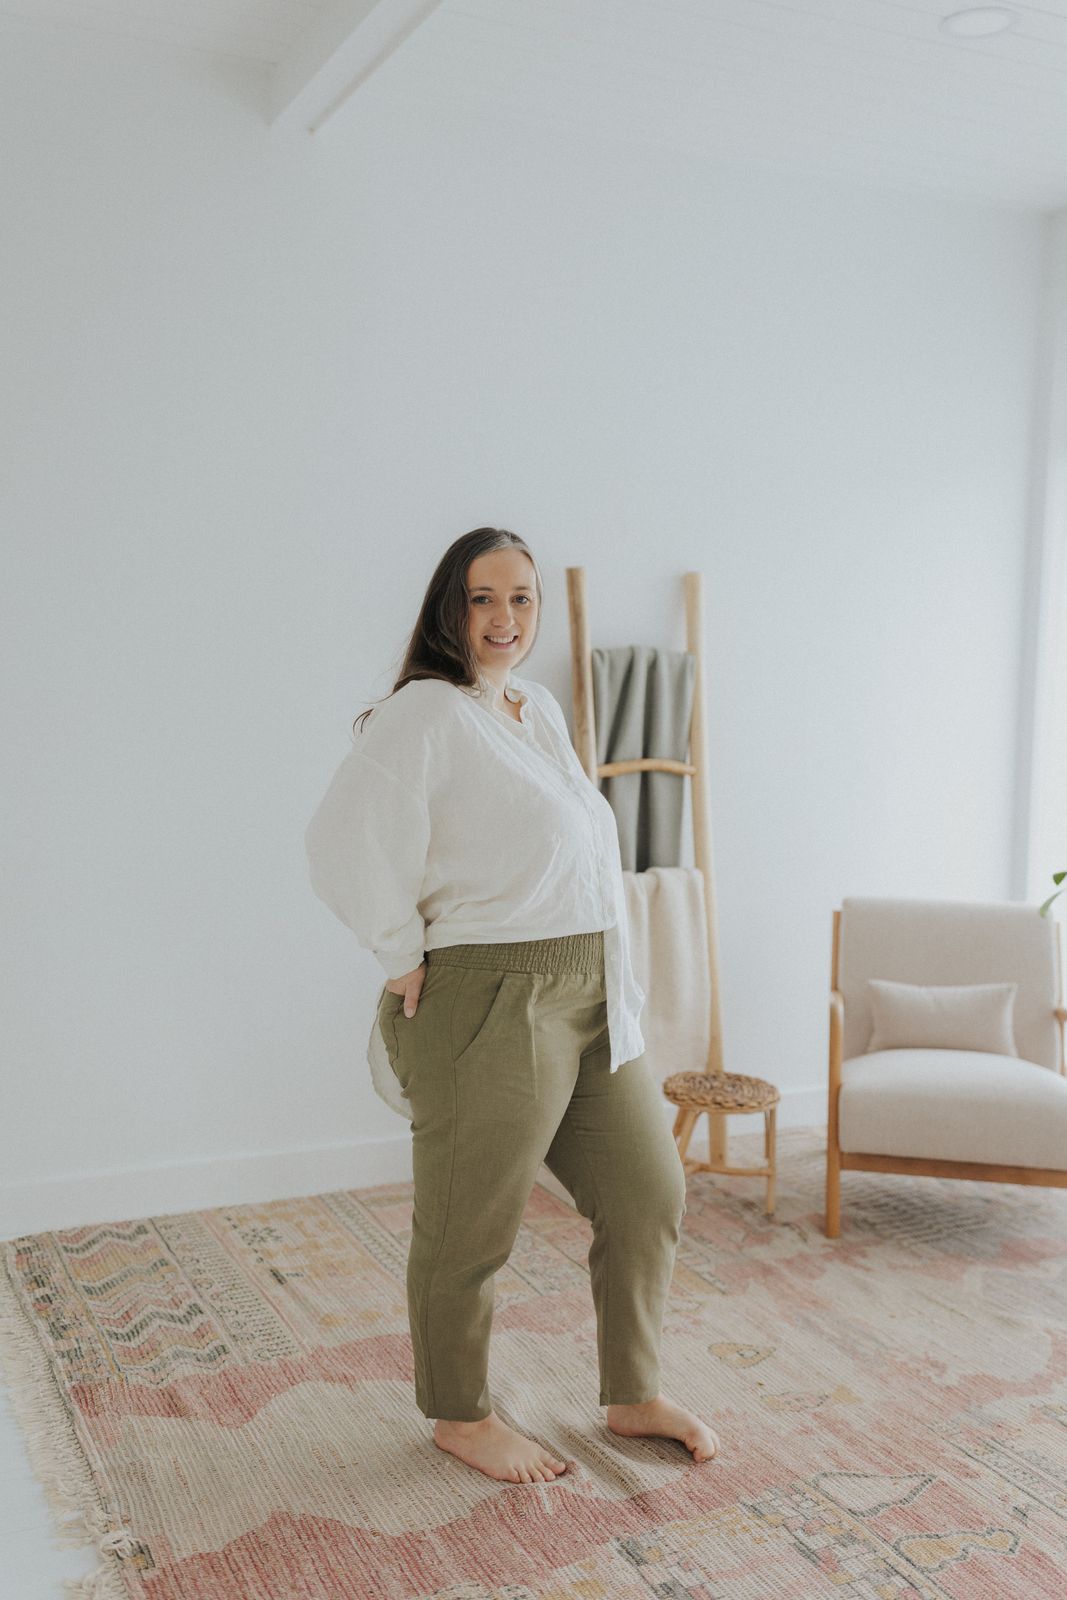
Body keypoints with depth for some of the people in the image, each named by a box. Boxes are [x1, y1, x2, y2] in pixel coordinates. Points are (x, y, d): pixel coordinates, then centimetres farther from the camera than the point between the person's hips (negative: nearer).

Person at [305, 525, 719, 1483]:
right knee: (472, 1229, 7)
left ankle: (635, 1397, 34)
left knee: (649, 1193, 15)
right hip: (489, 1007, -8)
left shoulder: (543, 711, 14)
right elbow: (348, 841, -26)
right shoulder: (423, 713, -13)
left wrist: (615, 983, 18)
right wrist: (408, 958, -17)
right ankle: (461, 1416, 30)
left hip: (593, 999, 9)